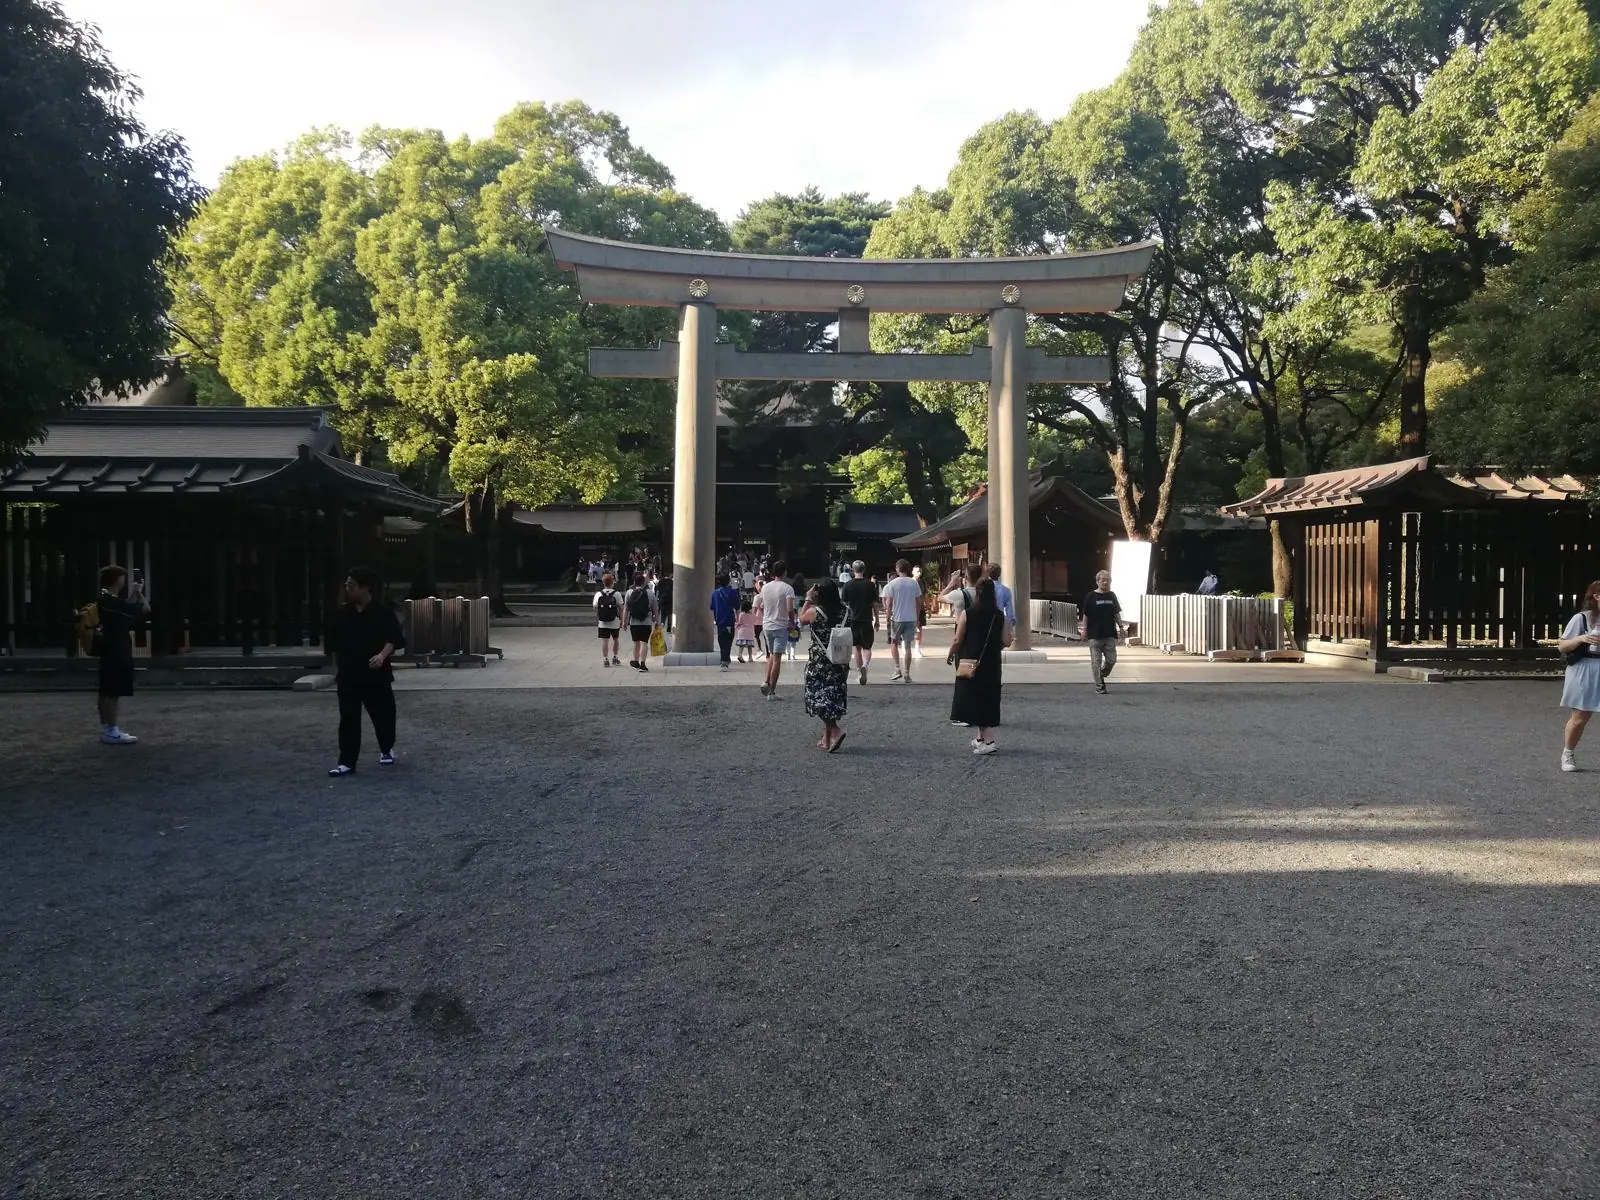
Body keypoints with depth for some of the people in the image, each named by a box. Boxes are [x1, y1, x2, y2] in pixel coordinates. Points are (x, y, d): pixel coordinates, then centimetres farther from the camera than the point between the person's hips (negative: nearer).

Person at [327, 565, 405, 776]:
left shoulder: (382, 612, -8)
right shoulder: (342, 614, 5)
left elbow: (395, 638, -10)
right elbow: (334, 644, 14)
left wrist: (383, 655, -26)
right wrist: (337, 669, 13)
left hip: (376, 674, -3)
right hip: (348, 675, 3)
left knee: (383, 714, 9)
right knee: (348, 719, -2)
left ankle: (387, 750, 34)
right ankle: (347, 762, 0)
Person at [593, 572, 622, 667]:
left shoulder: (598, 594, -1)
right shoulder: (616, 594, -6)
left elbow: (595, 607, -3)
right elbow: (621, 608, -6)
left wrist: (597, 618, 10)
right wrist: (621, 620, 3)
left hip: (603, 623, 0)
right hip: (615, 622, 0)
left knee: (604, 640, 2)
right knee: (615, 639, 17)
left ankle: (605, 659, -2)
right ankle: (614, 657, 26)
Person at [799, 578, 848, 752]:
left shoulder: (814, 612, -14)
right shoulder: (843, 611, -3)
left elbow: (801, 619, 7)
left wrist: (808, 600, 13)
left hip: (819, 662, -5)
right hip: (839, 661, 5)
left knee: (819, 698, 1)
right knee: (833, 698, 13)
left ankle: (835, 731, -18)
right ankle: (827, 738, 20)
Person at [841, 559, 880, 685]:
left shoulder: (848, 585, -1)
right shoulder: (870, 585, -2)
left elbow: (844, 604, 2)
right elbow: (875, 604, 1)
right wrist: (876, 620, 10)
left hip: (853, 620, 1)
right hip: (867, 620, -1)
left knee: (857, 647, 11)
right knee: (867, 647, 6)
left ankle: (859, 672, 13)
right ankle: (865, 665, -22)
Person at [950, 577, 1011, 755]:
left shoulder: (967, 613, -10)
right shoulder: (1000, 616, -1)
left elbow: (958, 640, -8)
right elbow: (1006, 642, -1)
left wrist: (951, 653, 10)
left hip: (970, 662, -3)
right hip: (992, 663, 4)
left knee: (973, 698, 3)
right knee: (989, 698, 13)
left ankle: (986, 740, -2)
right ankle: (985, 738, 20)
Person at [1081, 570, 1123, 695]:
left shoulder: (1112, 596, 9)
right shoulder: (1091, 597, -2)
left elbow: (1117, 613, 16)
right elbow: (1085, 615, -1)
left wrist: (1120, 626, 9)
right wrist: (1084, 630, -5)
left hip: (1110, 634, 4)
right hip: (1095, 635, -3)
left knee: (1111, 660, 2)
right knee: (1096, 661, -1)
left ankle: (1102, 675, 30)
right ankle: (1099, 686, 7)